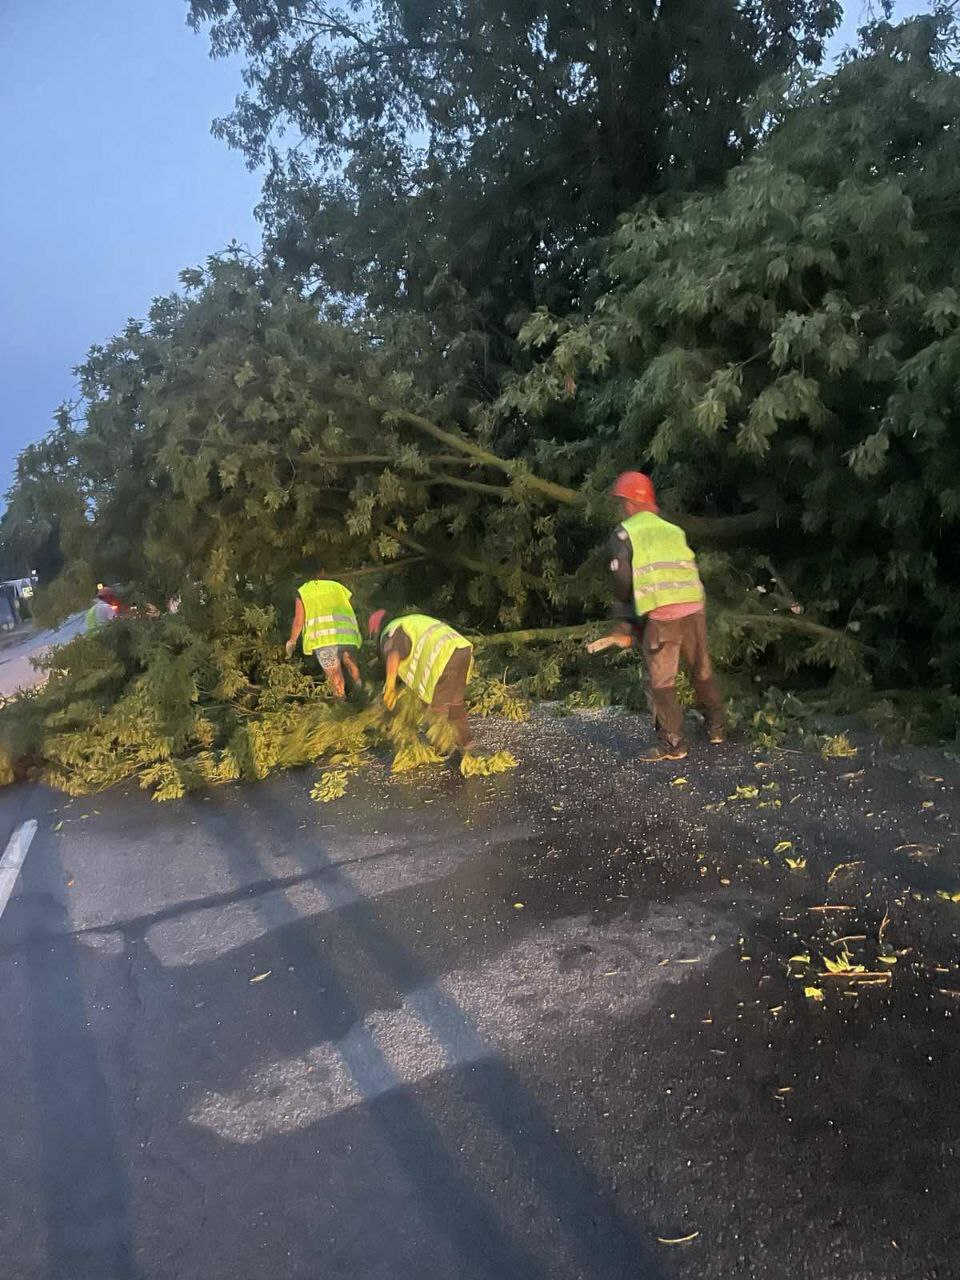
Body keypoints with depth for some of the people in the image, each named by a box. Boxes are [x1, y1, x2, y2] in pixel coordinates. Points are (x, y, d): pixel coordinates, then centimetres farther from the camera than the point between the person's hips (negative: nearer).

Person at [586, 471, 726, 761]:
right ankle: (717, 727, 30)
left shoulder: (624, 533, 6)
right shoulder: (674, 530, 21)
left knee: (662, 681, 3)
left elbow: (623, 582, -1)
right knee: (702, 671, 20)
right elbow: (690, 570, 18)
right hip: (693, 607, 5)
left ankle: (672, 743, 2)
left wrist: (624, 624, 11)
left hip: (660, 614, -5)